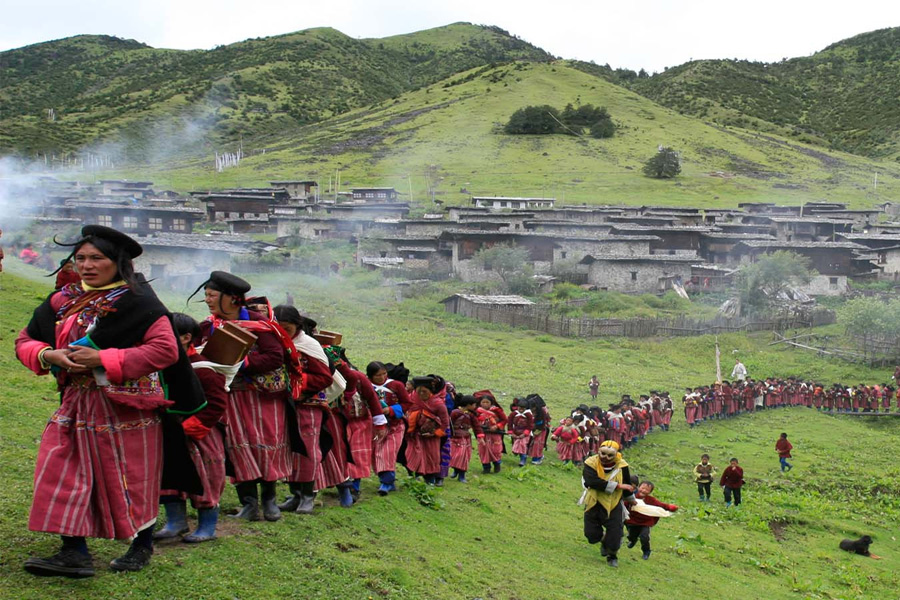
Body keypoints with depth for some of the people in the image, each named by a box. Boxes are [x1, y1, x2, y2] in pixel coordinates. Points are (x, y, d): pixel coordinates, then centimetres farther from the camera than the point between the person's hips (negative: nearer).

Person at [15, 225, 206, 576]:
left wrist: (102, 359, -22)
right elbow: (25, 341, 13)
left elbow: (165, 349, -19)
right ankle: (74, 552, 6)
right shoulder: (62, 301, 9)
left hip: (126, 406, -5)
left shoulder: (137, 302, -9)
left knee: (131, 480, 5)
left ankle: (142, 546, 25)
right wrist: (50, 355, -11)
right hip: (75, 403, 6)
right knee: (63, 473, -1)